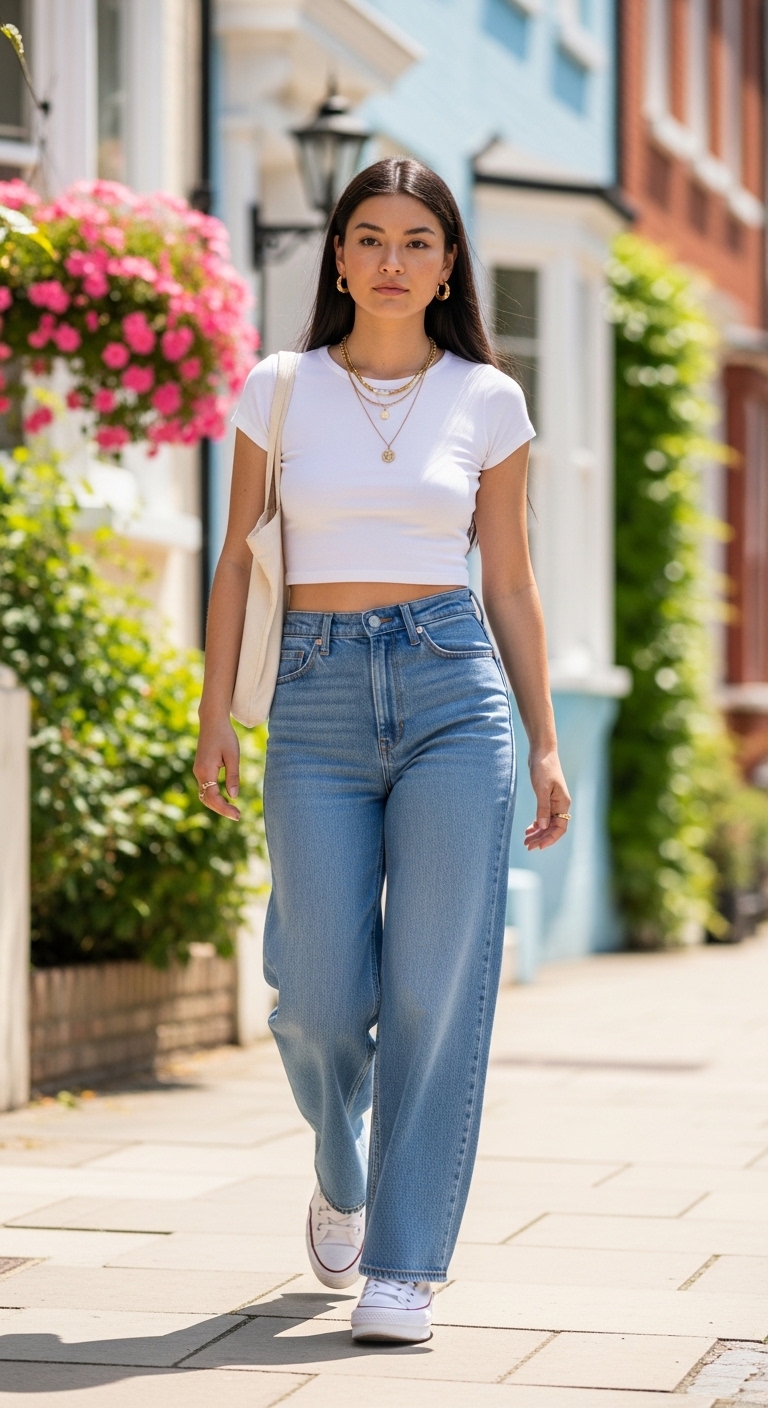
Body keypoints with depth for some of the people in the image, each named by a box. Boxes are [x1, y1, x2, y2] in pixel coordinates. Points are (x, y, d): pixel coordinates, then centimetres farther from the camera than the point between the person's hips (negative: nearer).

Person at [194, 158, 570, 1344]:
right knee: (322, 997, -1)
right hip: (318, 702, 0)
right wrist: (214, 714, 0)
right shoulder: (280, 391, 6)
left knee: (436, 989, -5)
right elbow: (238, 559, 9)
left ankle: (405, 1265, 4)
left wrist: (545, 745, 6)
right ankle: (343, 1170, 33)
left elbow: (510, 581, 10)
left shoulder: (487, 400, 6)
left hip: (455, 692, 0)